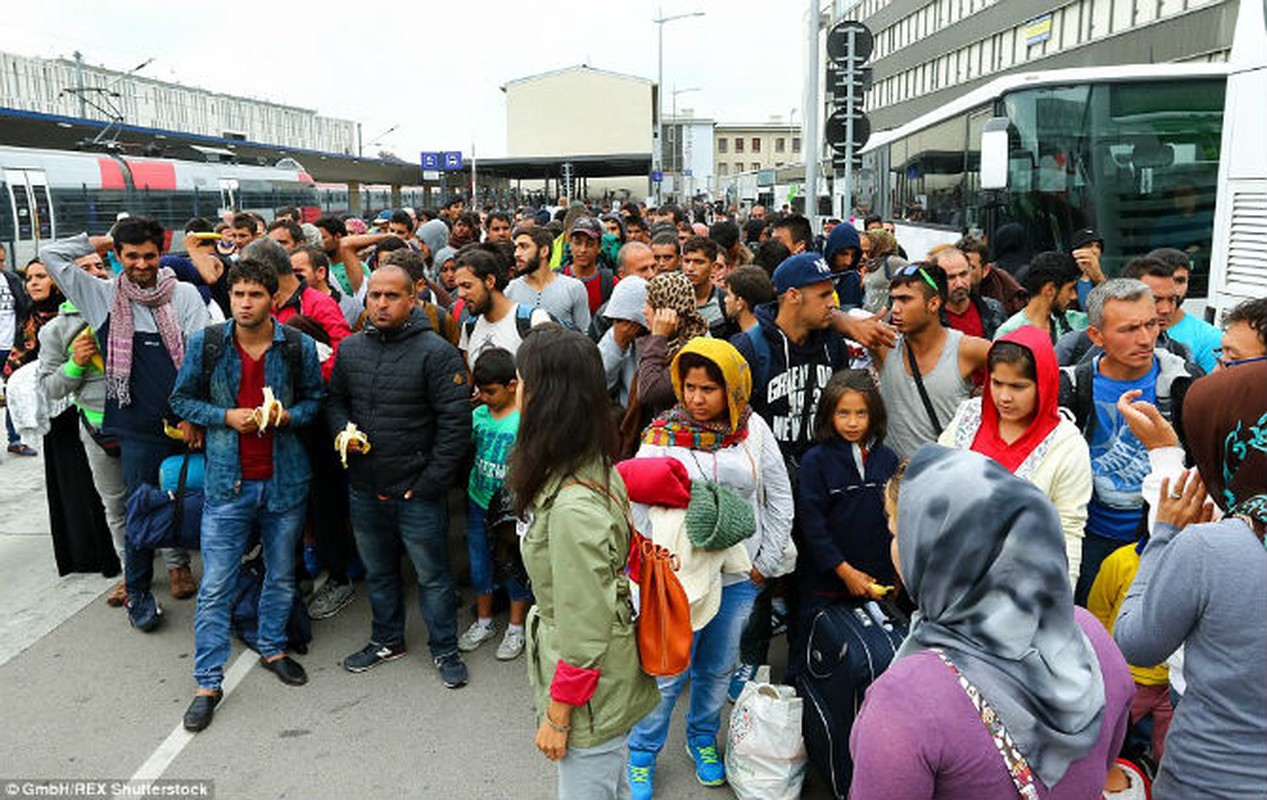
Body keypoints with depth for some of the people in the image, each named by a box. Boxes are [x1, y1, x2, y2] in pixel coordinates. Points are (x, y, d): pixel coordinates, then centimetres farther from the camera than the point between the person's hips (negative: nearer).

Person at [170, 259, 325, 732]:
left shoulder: (299, 346, -2)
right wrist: (225, 417, -11)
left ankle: (272, 648, 37)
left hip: (285, 478, 1)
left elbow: (316, 399, 9)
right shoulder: (205, 343, -3)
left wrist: (287, 416, -12)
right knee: (215, 586, 1)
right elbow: (181, 400, 6)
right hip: (227, 480, -1)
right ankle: (208, 683, 12)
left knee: (282, 575, 16)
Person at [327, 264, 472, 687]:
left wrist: (431, 482, -15)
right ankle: (387, 640, 43)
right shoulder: (350, 348, 4)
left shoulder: (436, 352, -14)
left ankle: (445, 649, 28)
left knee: (433, 575, 9)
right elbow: (335, 400, 17)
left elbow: (455, 423, -15)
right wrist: (341, 431, -5)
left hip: (416, 492, -5)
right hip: (363, 490, 5)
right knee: (377, 572, 22)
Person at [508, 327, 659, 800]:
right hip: (609, 677, 8)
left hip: (590, 694, -8)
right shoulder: (598, 470, -5)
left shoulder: (573, 508, -32)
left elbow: (583, 633, -26)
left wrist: (557, 716, -13)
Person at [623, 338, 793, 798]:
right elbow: (641, 505, -7)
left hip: (739, 575, 3)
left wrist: (765, 562, 3)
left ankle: (703, 739, 43)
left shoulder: (753, 429, -3)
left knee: (718, 668, 18)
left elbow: (780, 498, 4)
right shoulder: (661, 435, -9)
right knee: (669, 672, 6)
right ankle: (642, 752, 29)